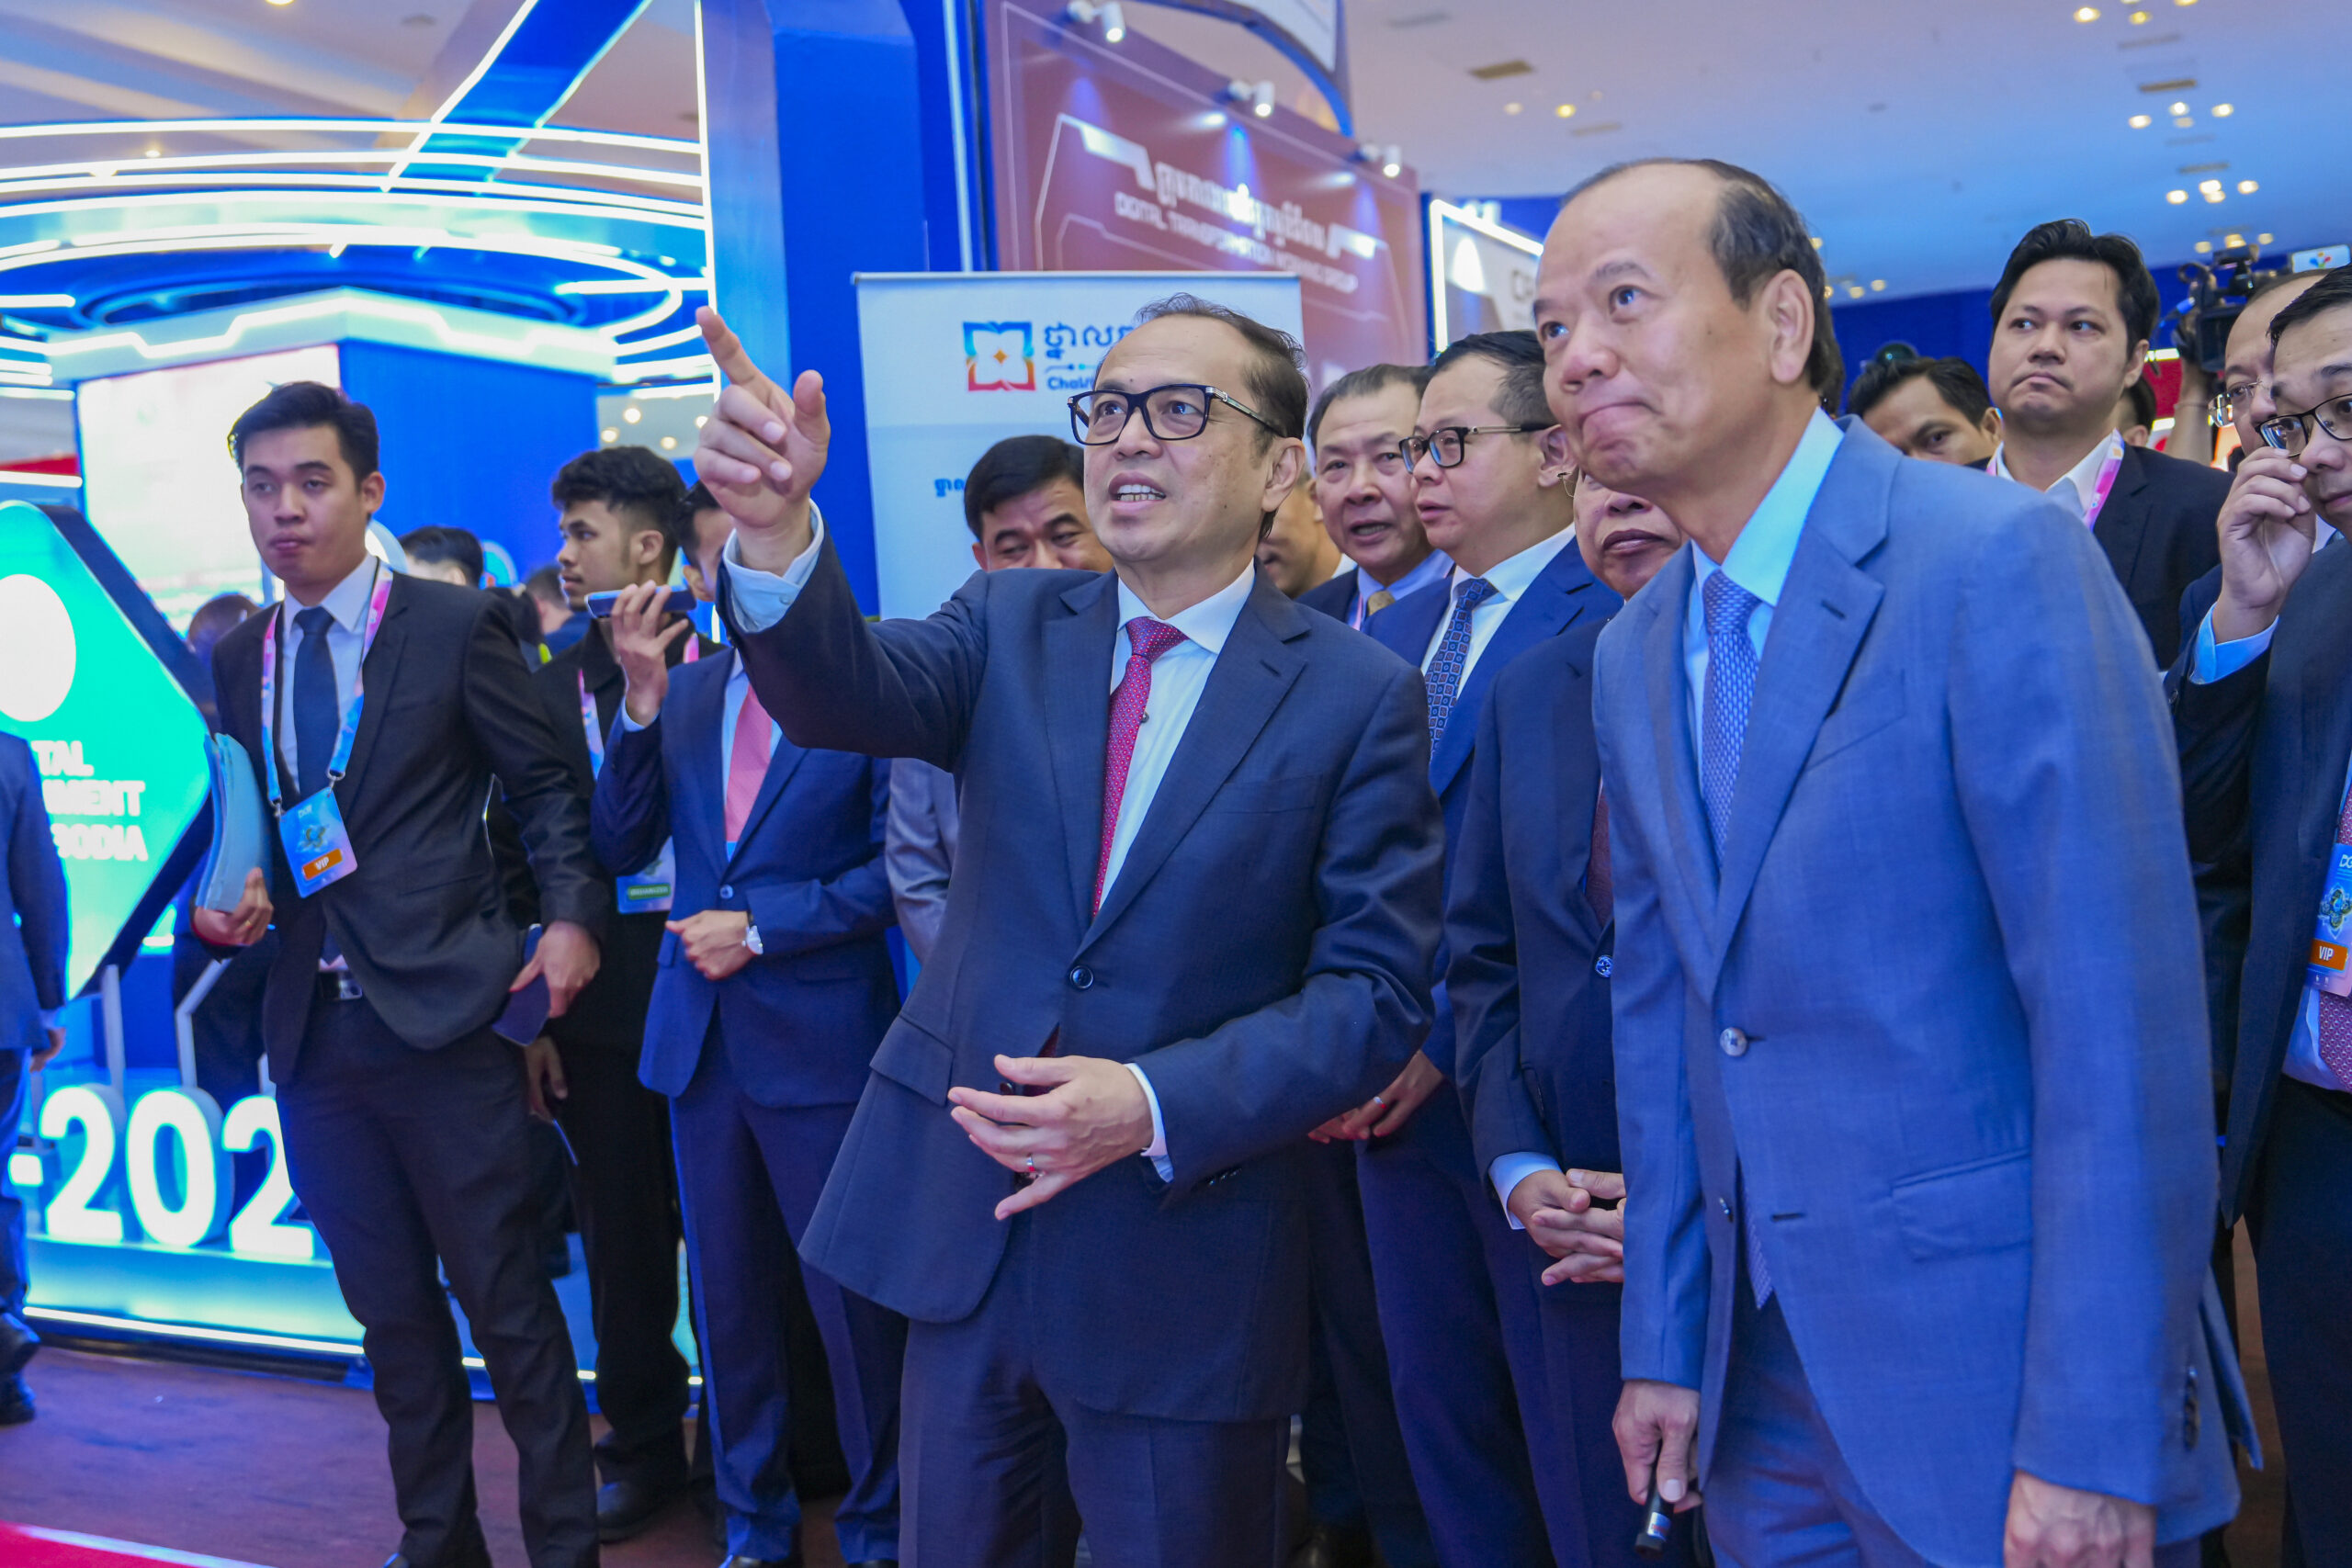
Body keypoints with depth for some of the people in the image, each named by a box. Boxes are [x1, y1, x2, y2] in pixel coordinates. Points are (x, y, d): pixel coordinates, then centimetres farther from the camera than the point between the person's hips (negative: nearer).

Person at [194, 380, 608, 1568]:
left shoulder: (453, 625, -4)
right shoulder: (234, 660, 10)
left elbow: (546, 784, 0)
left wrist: (572, 912, -12)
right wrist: (223, 905, -3)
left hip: (446, 1019, -5)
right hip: (314, 1034, 5)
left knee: (508, 1307, 2)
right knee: (392, 1313, 16)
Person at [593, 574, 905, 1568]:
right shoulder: (683, 687, 8)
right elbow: (620, 846, 4)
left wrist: (762, 926, -12)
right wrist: (642, 698, -7)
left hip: (822, 1036, -4)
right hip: (699, 1034, 5)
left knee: (851, 1294, 4)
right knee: (727, 1292, 15)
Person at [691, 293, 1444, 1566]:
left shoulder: (1360, 696, -6)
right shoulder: (1012, 625, 4)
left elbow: (1375, 988, -10)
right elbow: (846, 694, -16)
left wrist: (1155, 1105, -22)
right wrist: (776, 529, -36)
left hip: (1183, 1260, -3)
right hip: (964, 1225, 4)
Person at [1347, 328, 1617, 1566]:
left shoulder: (1614, 624, -13)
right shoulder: (1392, 635, 12)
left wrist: (1451, 1042, -17)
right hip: (1402, 1090, 7)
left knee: (1575, 1449, 8)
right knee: (1444, 1425, 19)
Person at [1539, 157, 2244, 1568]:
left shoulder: (2002, 561, -16)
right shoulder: (1633, 656, 7)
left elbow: (2120, 1018, -19)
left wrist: (2093, 1444, -19)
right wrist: (1663, 1345, 10)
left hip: (1995, 1388, -6)